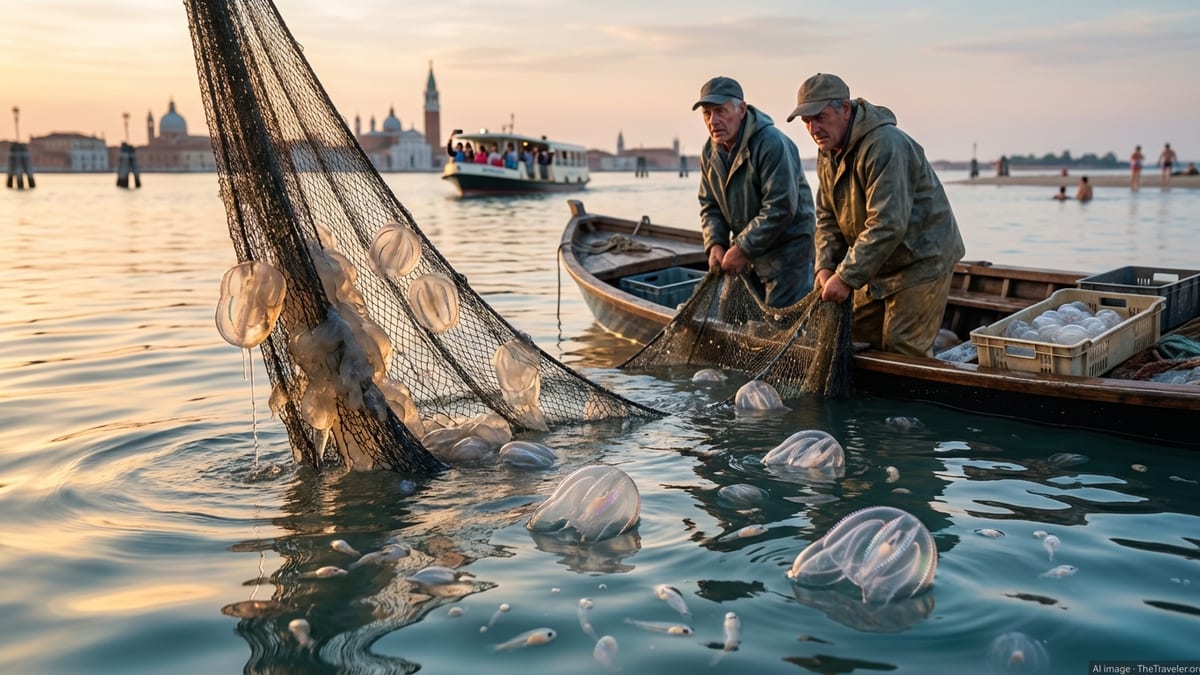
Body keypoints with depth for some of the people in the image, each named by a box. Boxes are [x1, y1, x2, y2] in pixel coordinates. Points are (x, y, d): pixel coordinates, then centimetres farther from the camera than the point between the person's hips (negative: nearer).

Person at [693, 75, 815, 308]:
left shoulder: (771, 143, -22)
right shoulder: (710, 151, 3)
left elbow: (781, 208, -26)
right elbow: (710, 206, 10)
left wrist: (743, 249, -24)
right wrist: (715, 244, -7)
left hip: (786, 250, -8)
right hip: (745, 249, 8)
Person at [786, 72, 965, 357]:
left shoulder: (885, 145, -26)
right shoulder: (828, 151, 4)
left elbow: (887, 225, -33)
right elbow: (828, 218, 7)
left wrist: (847, 277, -32)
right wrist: (826, 266, -8)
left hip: (921, 258, -9)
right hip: (877, 263, 9)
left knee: (902, 353, -10)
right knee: (860, 341, 12)